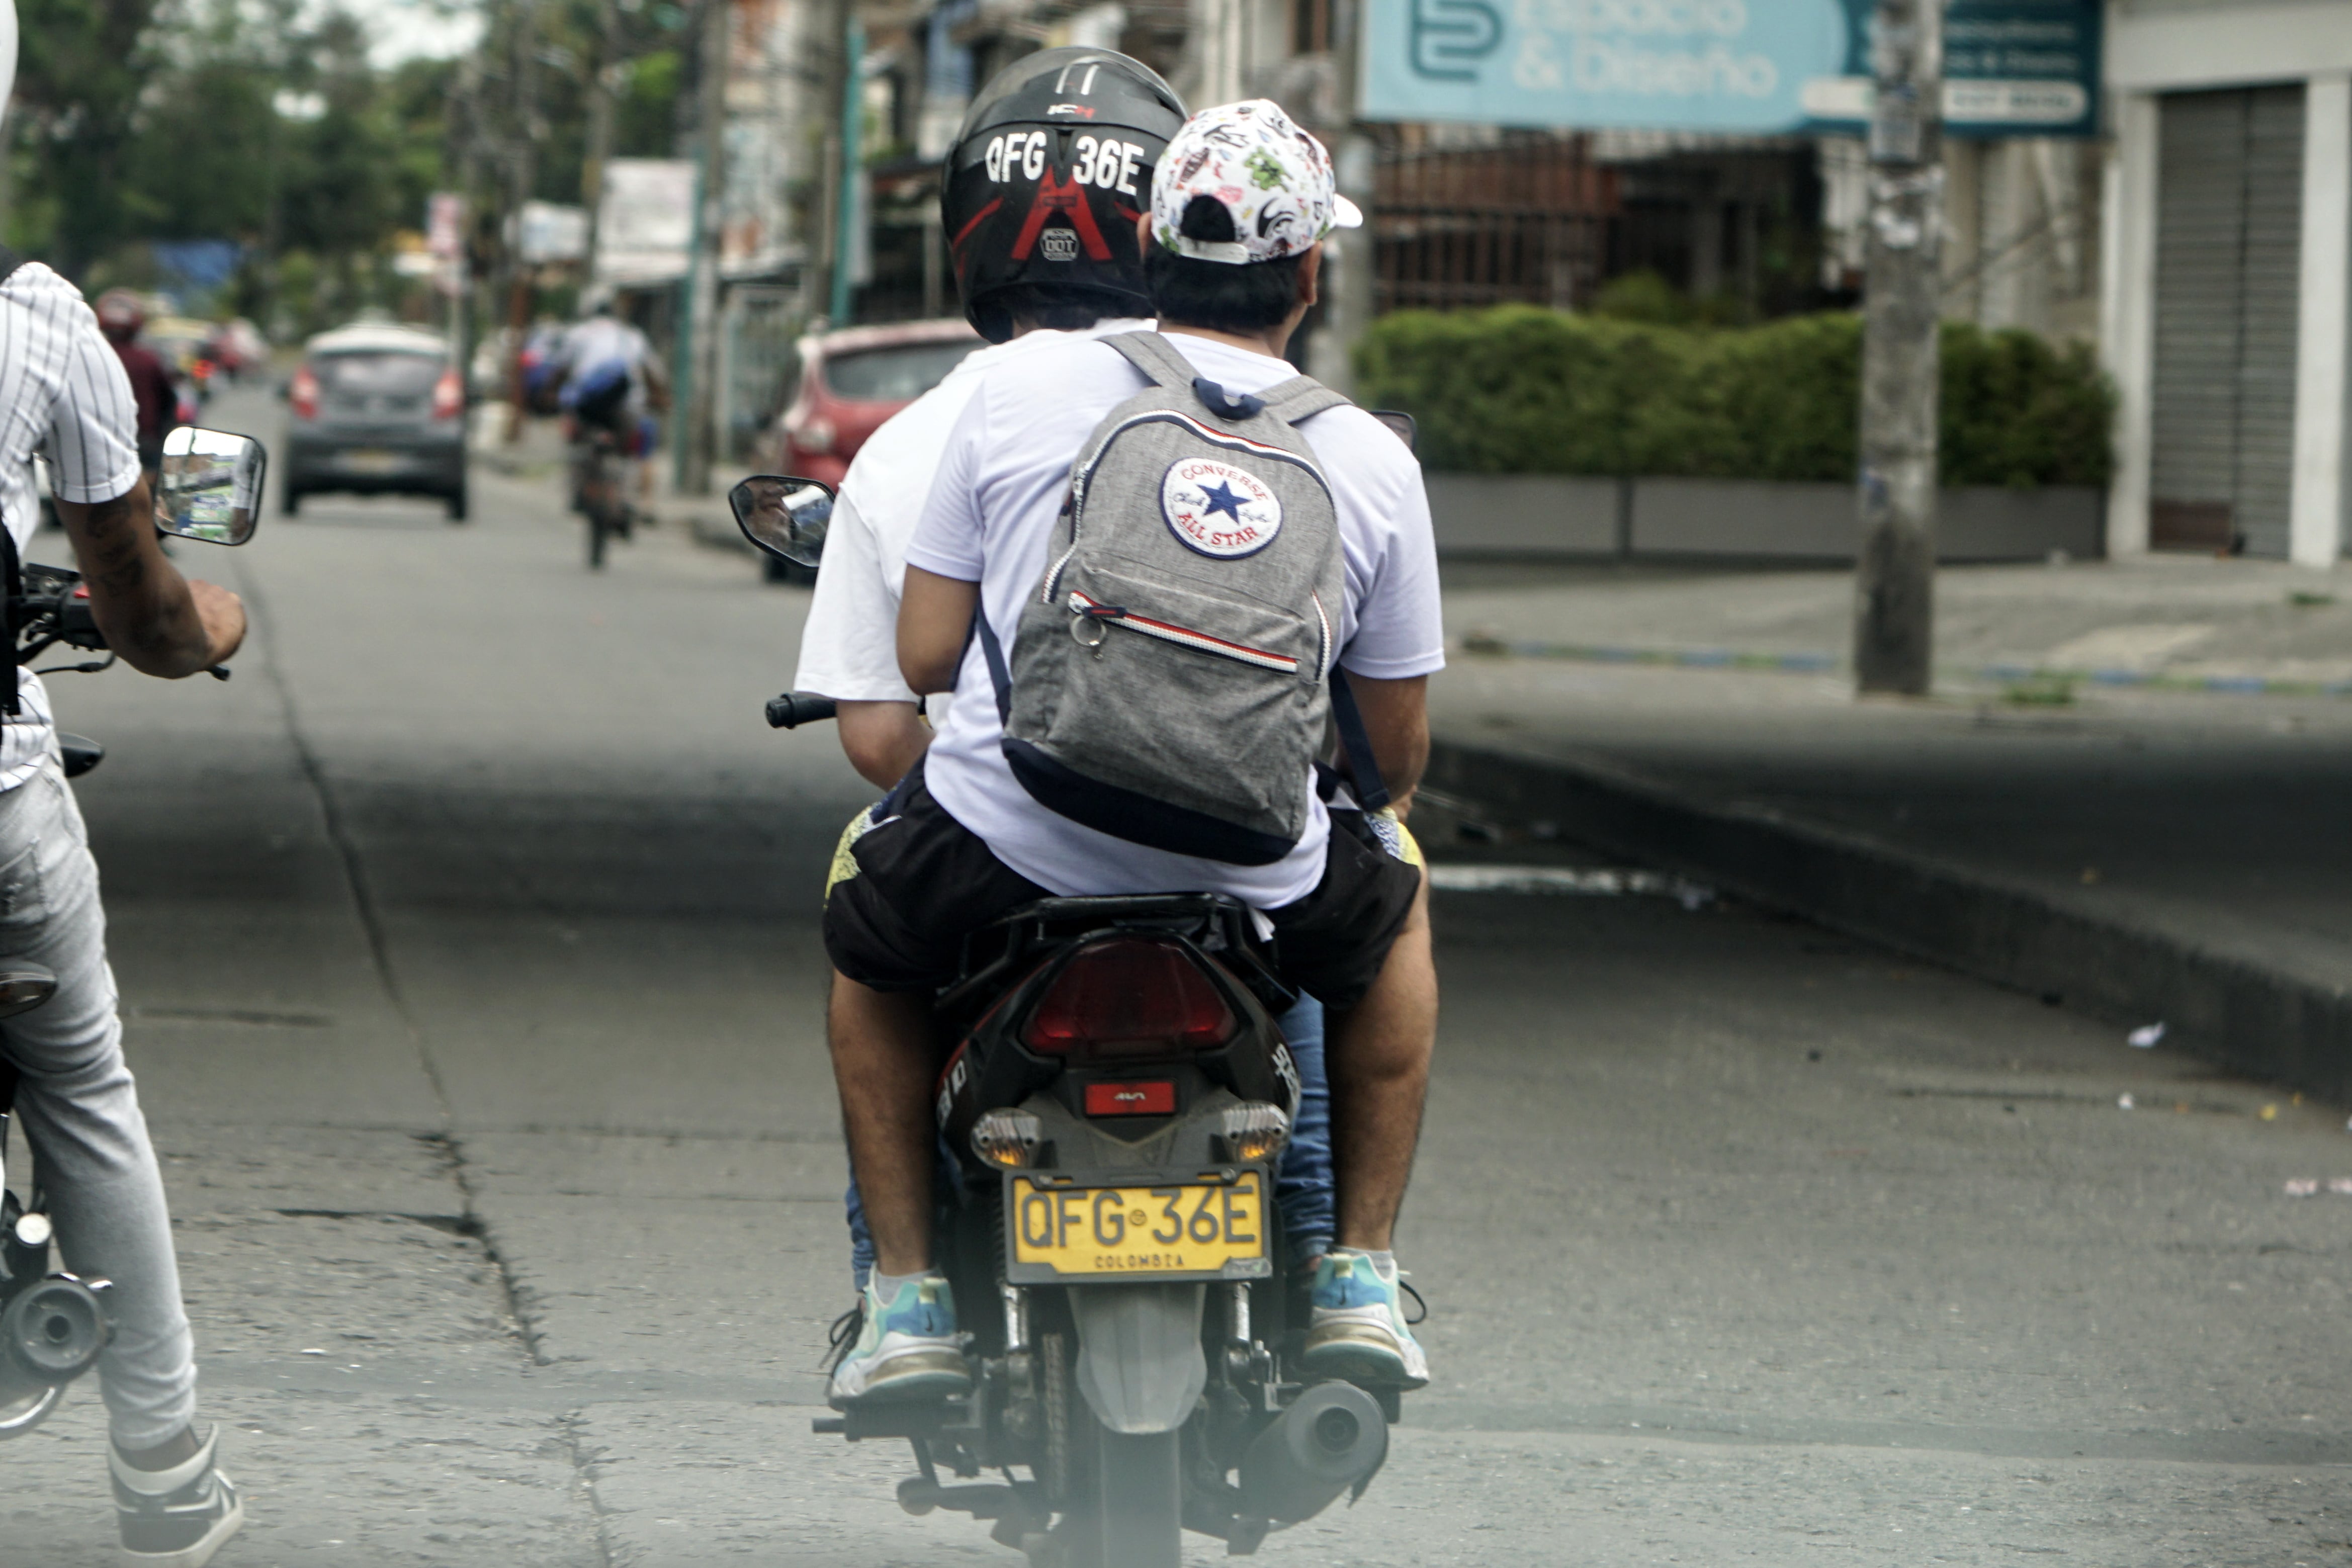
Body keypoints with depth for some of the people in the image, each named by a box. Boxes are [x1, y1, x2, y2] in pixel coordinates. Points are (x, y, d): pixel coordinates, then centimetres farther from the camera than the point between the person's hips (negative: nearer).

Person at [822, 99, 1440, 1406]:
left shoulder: (1022, 391, -2)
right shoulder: (1370, 461, 0)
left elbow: (924, 656, 3)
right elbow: (1399, 751, 7)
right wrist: (1368, 779, 32)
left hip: (1004, 848, 0)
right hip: (1253, 875, 0)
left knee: (866, 929, 33)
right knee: (1397, 892, 34)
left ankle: (909, 1296, 24)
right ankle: (1362, 1277, 27)